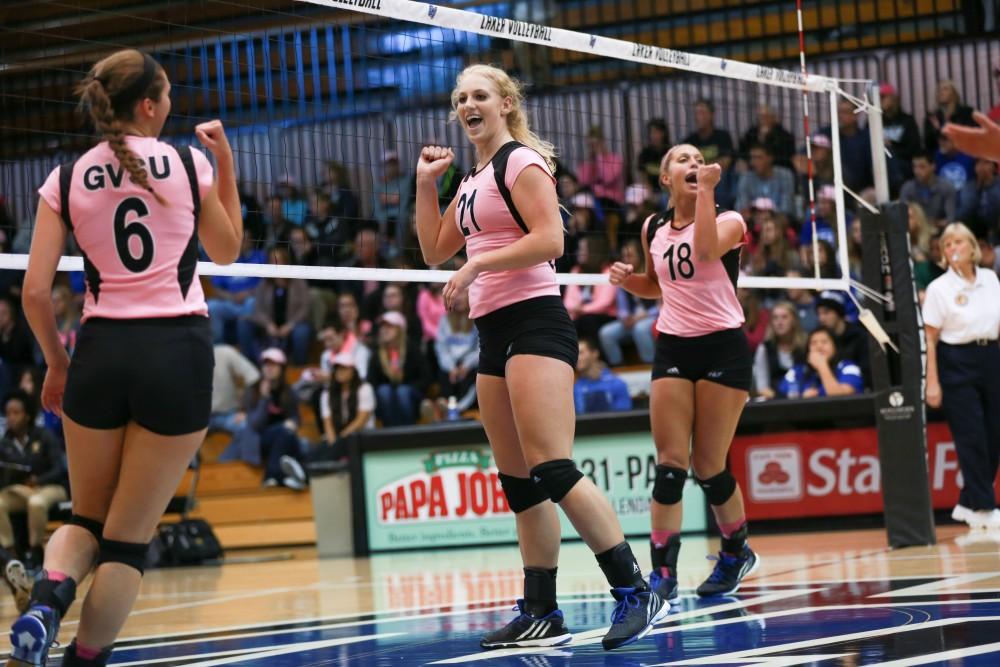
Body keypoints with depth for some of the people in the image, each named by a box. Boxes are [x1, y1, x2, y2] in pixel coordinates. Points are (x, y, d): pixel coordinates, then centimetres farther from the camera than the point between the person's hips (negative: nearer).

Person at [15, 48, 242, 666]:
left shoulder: (66, 180, 4)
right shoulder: (190, 164, 2)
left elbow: (35, 292, 0)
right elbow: (227, 251, 18)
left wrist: (57, 362, 14)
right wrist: (226, 161, 19)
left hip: (100, 352, 2)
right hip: (180, 353, -2)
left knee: (86, 519, 18)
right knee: (131, 535, 6)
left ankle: (50, 592, -13)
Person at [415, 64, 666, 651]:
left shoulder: (520, 160, -6)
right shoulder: (474, 178, 20)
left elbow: (550, 238, -18)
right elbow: (435, 251, 23)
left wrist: (478, 264, -18)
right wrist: (426, 182, 16)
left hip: (534, 321, -9)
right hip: (495, 333, 9)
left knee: (552, 469, -19)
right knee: (519, 483, 7)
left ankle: (637, 592, -18)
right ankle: (542, 614, 10)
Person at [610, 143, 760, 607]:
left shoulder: (728, 221, -4)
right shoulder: (653, 229, 9)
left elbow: (706, 251, -27)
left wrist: (706, 190, -23)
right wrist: (629, 279, 3)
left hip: (723, 347, -3)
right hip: (673, 347, 4)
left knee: (708, 466, -2)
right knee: (670, 465, -8)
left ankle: (736, 551, 22)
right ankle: (662, 571, -8)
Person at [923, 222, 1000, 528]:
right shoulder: (939, 288, -6)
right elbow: (929, 338, -6)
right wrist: (932, 382, -12)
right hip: (956, 362, -5)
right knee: (972, 435, -5)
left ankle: (968, 503, 19)